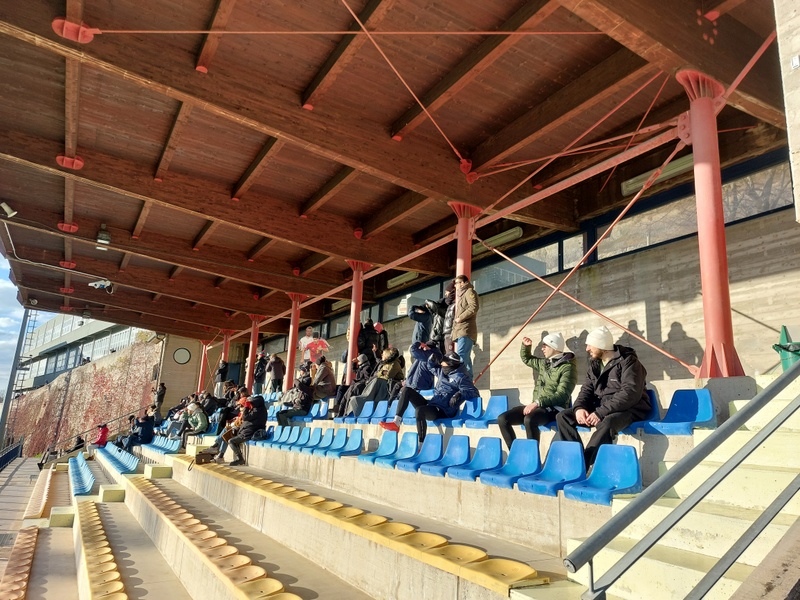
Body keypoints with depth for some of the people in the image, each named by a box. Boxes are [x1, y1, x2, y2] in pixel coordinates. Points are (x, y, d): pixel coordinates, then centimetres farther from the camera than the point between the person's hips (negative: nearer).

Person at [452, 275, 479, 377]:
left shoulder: (469, 291, 2)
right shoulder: (461, 295, 30)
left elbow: (474, 307, -15)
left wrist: (460, 318, -13)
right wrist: (456, 319, 15)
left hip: (466, 329, -10)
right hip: (461, 330, 10)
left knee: (461, 356, -21)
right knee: (465, 357, 5)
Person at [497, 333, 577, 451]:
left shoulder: (567, 367, -8)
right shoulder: (544, 363, 16)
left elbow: (562, 396, -18)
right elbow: (526, 358, 35)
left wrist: (538, 403, -26)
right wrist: (525, 346, 14)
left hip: (553, 409, -8)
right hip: (536, 406, 8)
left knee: (529, 420, -39)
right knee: (503, 419, -10)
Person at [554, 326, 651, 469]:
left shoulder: (628, 361, -12)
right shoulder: (594, 363, 11)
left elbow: (630, 394, -24)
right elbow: (587, 390, 9)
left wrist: (601, 413, -29)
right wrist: (579, 408, -15)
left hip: (628, 410, -8)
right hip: (600, 409, 8)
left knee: (606, 423, -41)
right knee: (563, 416, -8)